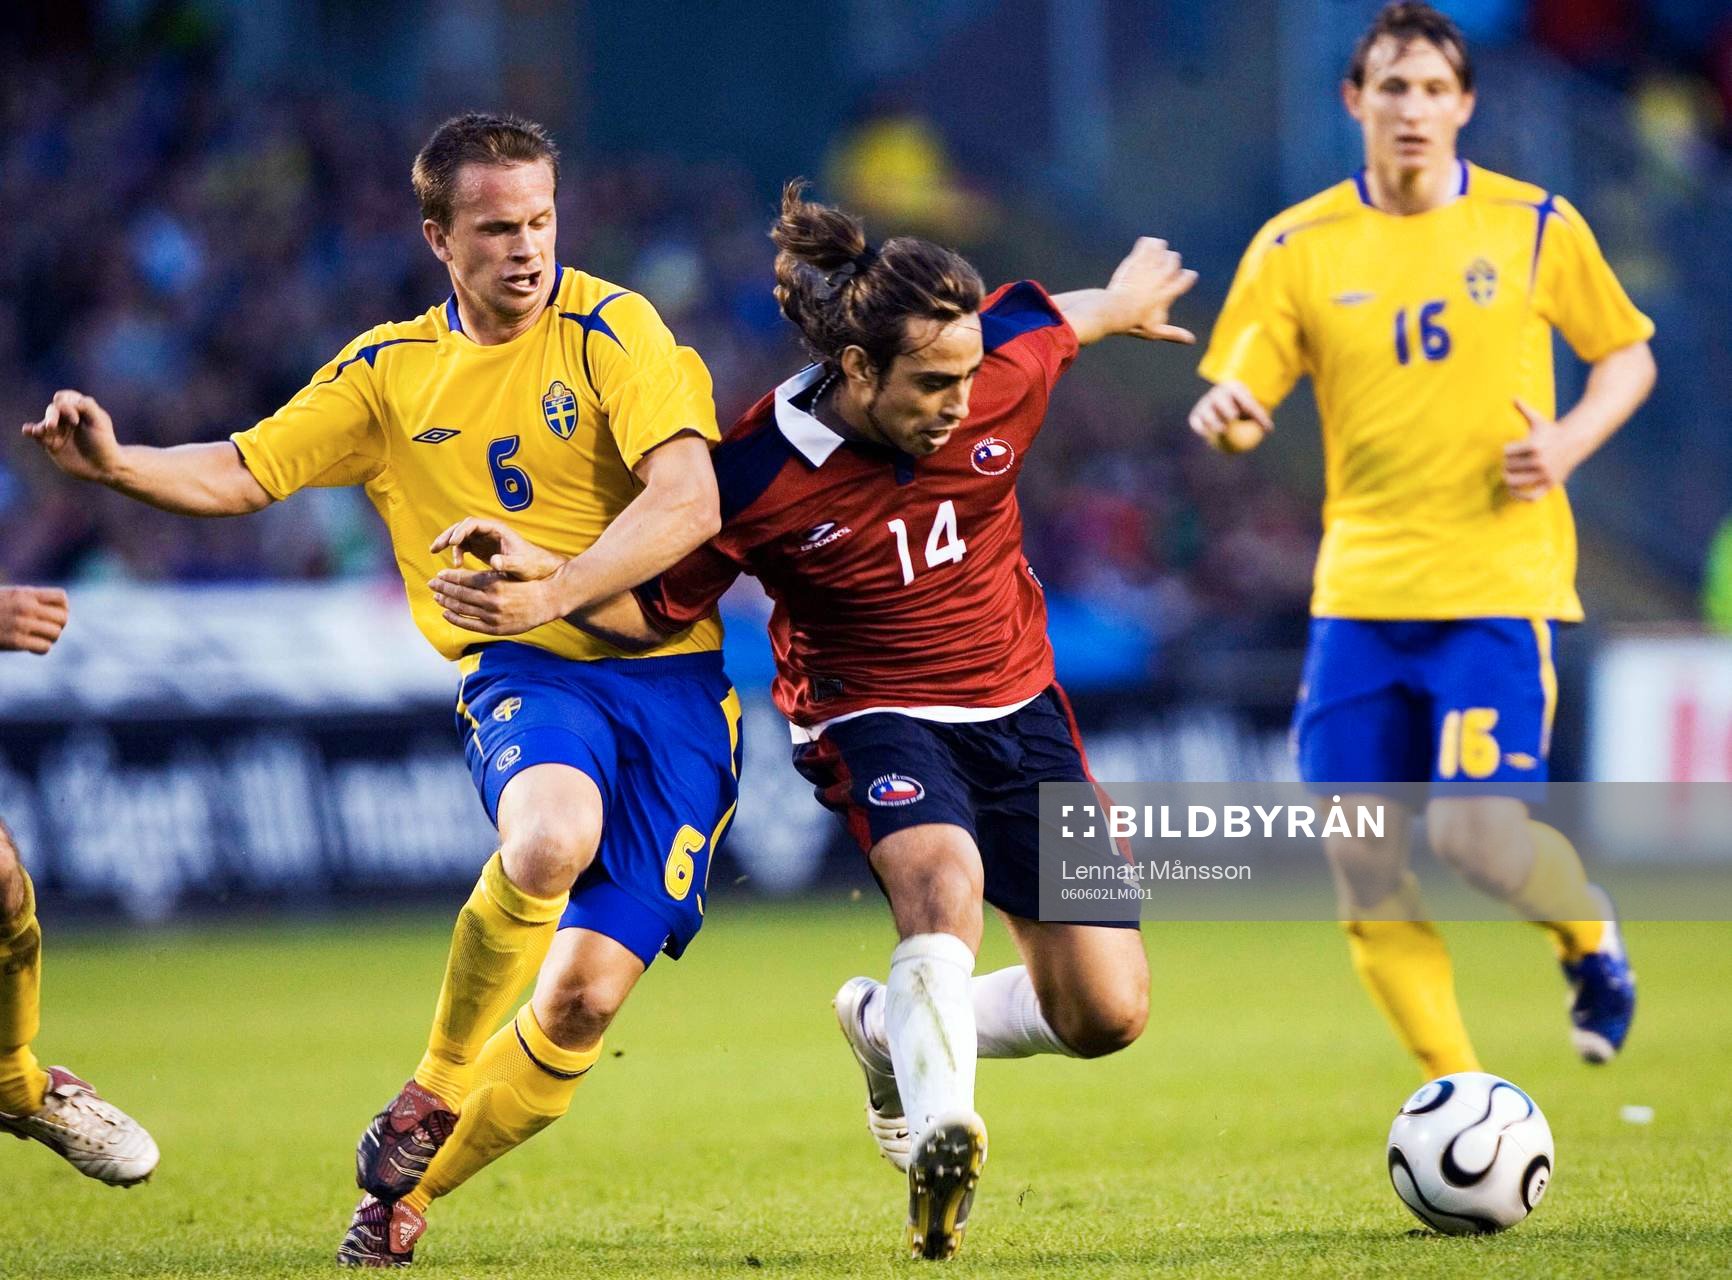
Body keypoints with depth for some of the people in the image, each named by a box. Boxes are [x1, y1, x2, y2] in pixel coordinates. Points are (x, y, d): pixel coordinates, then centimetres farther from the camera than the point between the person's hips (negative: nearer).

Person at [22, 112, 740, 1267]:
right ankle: (431, 1094, -11)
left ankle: (410, 1190, 14)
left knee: (589, 990, -10)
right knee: (549, 836, -35)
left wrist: (551, 586, -29)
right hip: (523, 674, 1)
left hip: (670, 673, -1)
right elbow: (240, 474, 12)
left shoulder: (610, 327, -4)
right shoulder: (390, 371, 9)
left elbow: (689, 501, -16)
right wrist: (115, 464, -8)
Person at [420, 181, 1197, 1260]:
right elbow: (658, 613, -8)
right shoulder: (759, 476, -22)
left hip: (1017, 709, 4)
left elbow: (1062, 316, 10)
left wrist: (1128, 301, 32)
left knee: (1107, 1016, -2)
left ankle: (893, 1026, 24)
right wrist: (552, 580, -28)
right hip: (872, 717, -4)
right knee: (944, 876, -39)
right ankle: (939, 1132, -35)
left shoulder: (1008, 364, -15)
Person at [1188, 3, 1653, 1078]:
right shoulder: (1299, 248, 4)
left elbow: (1627, 355, 12)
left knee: (1476, 832, -16)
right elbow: (1239, 396, 3)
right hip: (1360, 586, 3)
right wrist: (1224, 412, -21)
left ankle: (1591, 935, 18)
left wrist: (1569, 444, -7)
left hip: (1500, 580, -3)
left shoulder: (1535, 226, 1)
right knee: (1362, 857, -4)